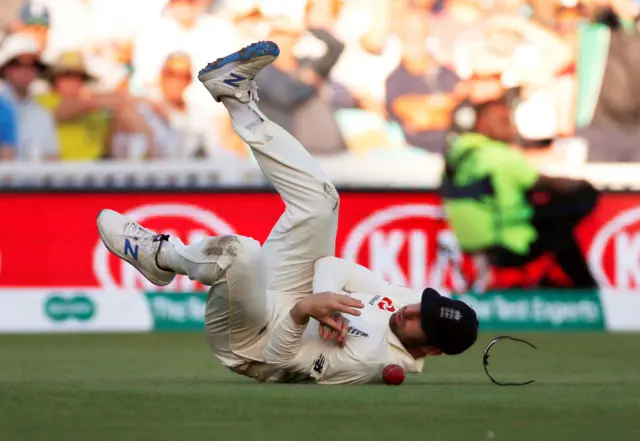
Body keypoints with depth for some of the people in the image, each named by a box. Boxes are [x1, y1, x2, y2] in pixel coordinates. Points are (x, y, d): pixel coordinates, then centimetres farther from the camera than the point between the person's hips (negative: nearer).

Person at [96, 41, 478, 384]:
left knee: (240, 251, -39)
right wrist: (324, 300, -28)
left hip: (247, 342, -8)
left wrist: (303, 310, -42)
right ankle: (238, 98, 9)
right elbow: (330, 266, -8)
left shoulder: (370, 359, -35)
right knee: (319, 200, -4)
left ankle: (160, 255, -4)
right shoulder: (410, 303, -13)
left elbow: (279, 358, -27)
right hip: (285, 297, 8)